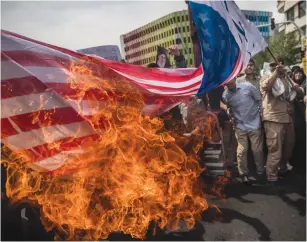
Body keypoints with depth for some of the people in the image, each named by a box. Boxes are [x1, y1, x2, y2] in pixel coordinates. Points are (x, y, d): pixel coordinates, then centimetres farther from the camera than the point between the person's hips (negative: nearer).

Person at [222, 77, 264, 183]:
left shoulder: (247, 86, -10)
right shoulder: (225, 96, -5)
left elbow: (259, 99, -1)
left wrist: (259, 113, -1)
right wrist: (233, 117, 0)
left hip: (254, 124, -1)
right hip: (240, 126, 1)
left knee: (257, 150, 7)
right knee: (241, 151, 0)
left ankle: (261, 172, 26)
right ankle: (244, 174, 17)